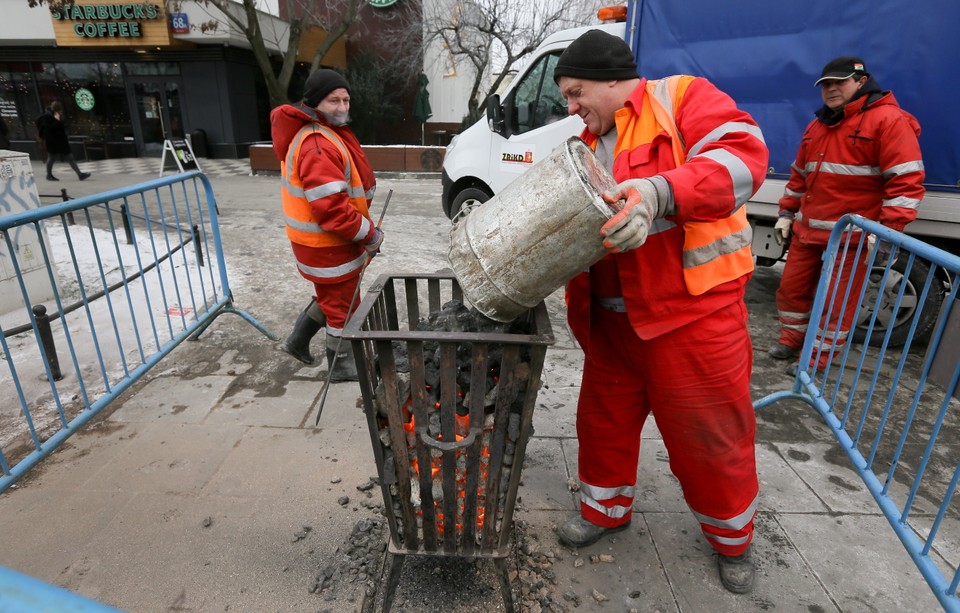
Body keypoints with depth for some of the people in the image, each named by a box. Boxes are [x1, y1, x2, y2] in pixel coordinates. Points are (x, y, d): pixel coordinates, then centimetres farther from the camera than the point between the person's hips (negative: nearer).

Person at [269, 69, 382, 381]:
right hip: (327, 245, -10)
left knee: (332, 296, 26)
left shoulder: (329, 133, 11)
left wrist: (363, 229, 14)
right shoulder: (318, 145, -24)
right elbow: (330, 207, -30)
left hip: (329, 239, 10)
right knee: (342, 304, 7)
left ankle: (298, 341, 40)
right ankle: (342, 365, 26)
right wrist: (369, 234, -20)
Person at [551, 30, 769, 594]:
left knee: (711, 431, 8)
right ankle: (606, 509, 40)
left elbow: (744, 152, -19)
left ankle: (732, 538, 35)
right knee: (604, 417, 16)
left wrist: (660, 193, -34)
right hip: (612, 317, 7)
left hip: (693, 308, -6)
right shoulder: (590, 145, 17)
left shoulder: (682, 97, -4)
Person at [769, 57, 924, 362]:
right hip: (807, 230, 7)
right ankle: (791, 340, 30)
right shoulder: (817, 126, 15)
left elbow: (906, 181, -15)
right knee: (792, 287, 13)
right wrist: (787, 213, 17)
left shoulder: (889, 120, -9)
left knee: (837, 299, 3)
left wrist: (888, 231, -21)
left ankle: (818, 357, 15)